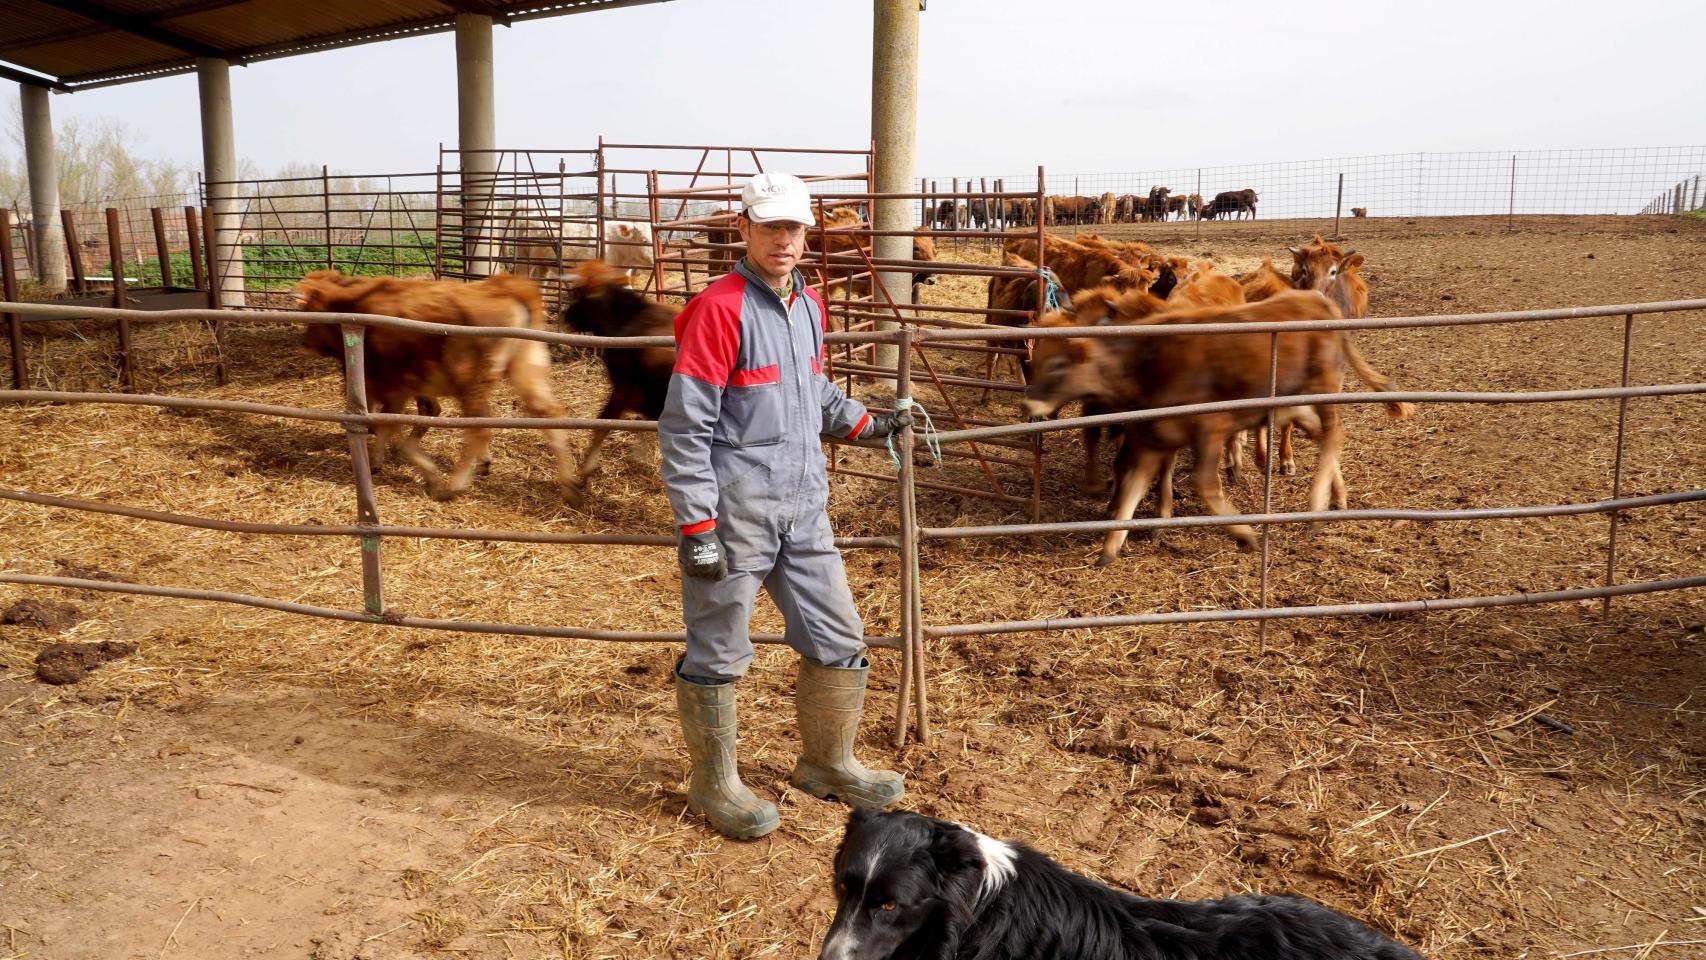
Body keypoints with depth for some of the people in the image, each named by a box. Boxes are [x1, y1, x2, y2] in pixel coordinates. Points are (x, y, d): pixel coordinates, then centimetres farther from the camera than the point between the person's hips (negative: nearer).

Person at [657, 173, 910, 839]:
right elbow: (684, 425, -16)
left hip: (804, 510, 8)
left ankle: (828, 764, 33)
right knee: (718, 653, 5)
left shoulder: (809, 308, 11)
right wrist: (694, 525, -19)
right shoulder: (719, 309, -13)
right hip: (734, 513, -8)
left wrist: (865, 422, 19)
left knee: (838, 640, 14)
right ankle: (714, 785, 24)